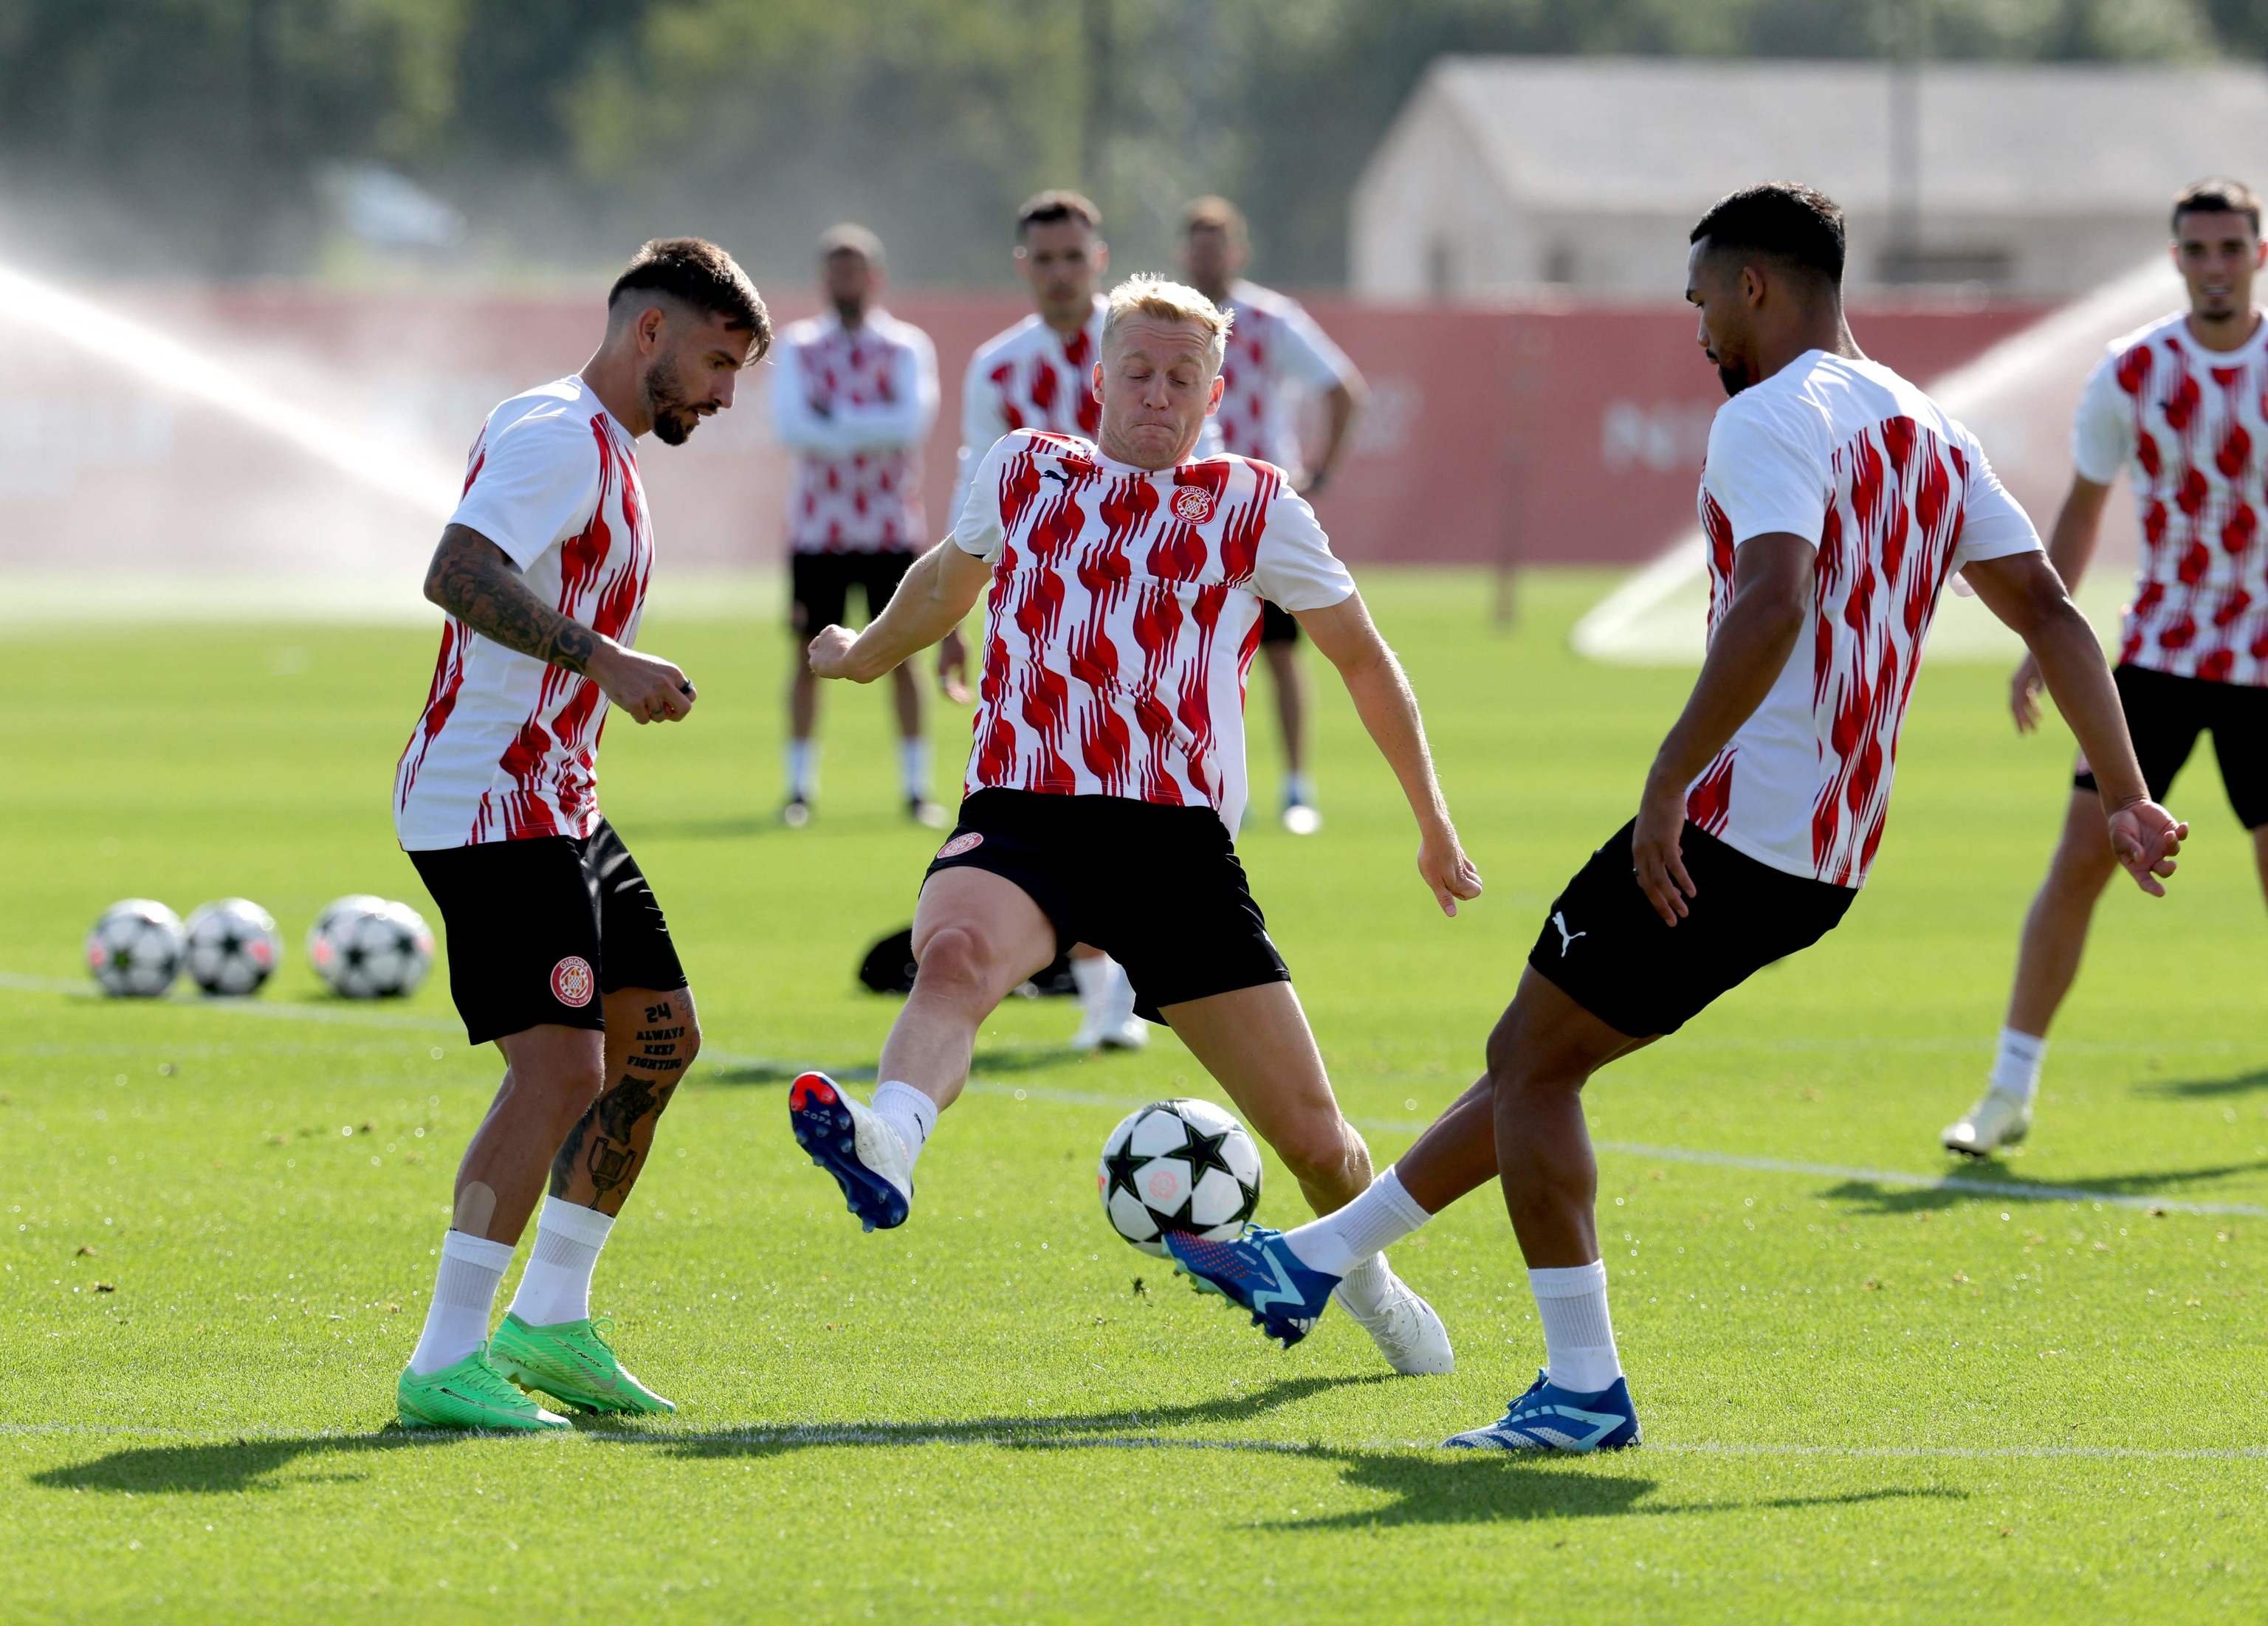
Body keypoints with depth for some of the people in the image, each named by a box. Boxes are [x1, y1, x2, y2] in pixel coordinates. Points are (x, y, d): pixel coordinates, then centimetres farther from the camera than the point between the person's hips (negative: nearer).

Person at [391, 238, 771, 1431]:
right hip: (492, 806, -11)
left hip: (554, 804, 11)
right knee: (562, 1065, -17)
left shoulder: (600, 450, 19)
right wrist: (603, 659, -34)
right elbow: (456, 573, -28)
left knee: (658, 1038, 14)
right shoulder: (556, 436, -14)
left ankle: (550, 1322, 19)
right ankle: (446, 1364, -17)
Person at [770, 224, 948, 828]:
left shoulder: (907, 347, 3)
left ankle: (917, 788, 5)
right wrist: (872, 429, -17)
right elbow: (789, 426, -10)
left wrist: (834, 419, -14)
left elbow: (913, 421, -13)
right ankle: (800, 788, 10)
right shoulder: (798, 346, 5)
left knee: (901, 656, 0)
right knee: (809, 657, 2)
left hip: (891, 528, -1)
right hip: (817, 528, 1)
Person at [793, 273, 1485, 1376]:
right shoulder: (1021, 471, 14)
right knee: (956, 953, -39)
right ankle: (885, 1151, -65)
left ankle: (1360, 1269, 36)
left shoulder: (1256, 508, 10)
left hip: (1179, 840, 0)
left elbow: (1364, 661, 20)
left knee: (1316, 1141, 3)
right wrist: (862, 656, 49)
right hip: (1021, 822, 0)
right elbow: (949, 577, 36)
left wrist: (1434, 823, 24)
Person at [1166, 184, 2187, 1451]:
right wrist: (2124, 798, 11)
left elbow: (1776, 602, -28)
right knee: (1538, 1058, 18)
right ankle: (1313, 1266, 26)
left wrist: (1668, 785, -29)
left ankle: (1585, 1388, 0)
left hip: (1729, 827, -9)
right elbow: (2050, 609, 12)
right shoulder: (1930, 432, 16)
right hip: (1831, 859, 9)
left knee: (1534, 1062, 3)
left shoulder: (1771, 418, -12)